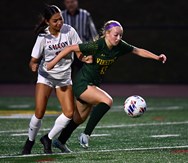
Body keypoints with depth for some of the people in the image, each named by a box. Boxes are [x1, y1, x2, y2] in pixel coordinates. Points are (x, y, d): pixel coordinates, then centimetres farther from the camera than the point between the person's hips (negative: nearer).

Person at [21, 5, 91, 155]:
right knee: (39, 113, -11)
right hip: (46, 76, -2)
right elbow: (34, 60, -8)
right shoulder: (43, 37, -13)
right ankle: (30, 141, 13)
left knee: (69, 113, -10)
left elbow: (79, 52, -3)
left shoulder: (69, 31, -11)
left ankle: (48, 139, 9)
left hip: (64, 77, 2)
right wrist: (33, 66, -32)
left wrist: (85, 58, -25)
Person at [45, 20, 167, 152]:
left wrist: (157, 57, -6)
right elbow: (70, 48, -20)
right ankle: (86, 135, -21)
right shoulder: (97, 46, -25)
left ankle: (60, 141, 40)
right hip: (82, 84, -8)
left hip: (93, 85, 8)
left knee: (79, 119, 20)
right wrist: (53, 62, -18)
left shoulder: (119, 46, -6)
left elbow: (138, 51, 4)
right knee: (107, 101, -28)